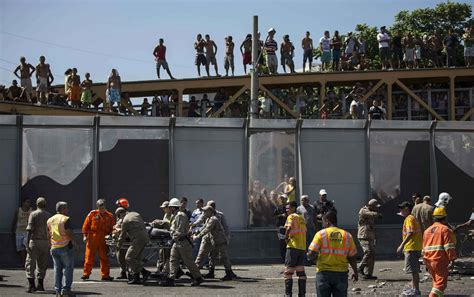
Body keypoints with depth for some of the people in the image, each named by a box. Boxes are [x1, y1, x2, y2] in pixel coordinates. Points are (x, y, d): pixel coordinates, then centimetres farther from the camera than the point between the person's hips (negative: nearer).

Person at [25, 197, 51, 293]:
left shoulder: (33, 214, -5)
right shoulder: (49, 215, 8)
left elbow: (30, 230, -12)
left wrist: (27, 243, -12)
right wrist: (50, 244, 15)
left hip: (35, 241, -4)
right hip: (45, 242, 4)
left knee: (30, 264, -2)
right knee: (42, 264, 14)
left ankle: (32, 285, -12)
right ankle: (40, 285, 18)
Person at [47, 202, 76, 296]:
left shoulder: (50, 220, 11)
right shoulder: (66, 219, -11)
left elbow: (49, 235, 14)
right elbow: (69, 233, -16)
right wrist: (75, 243, -5)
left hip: (54, 248, 7)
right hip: (65, 247, -6)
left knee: (57, 269, 12)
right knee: (68, 268, 0)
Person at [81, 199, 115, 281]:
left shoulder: (110, 216, 4)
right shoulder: (92, 214, 0)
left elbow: (112, 228, 9)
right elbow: (85, 225, 3)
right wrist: (85, 235, -3)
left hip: (103, 240, 1)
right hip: (92, 239, -1)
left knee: (104, 258, 4)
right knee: (89, 256, 2)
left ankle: (105, 275, 11)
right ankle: (86, 274, 11)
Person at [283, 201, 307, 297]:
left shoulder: (291, 217, -6)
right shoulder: (302, 218, 17)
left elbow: (288, 228, -23)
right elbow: (304, 231, 17)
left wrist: (286, 238, -10)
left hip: (293, 247, -7)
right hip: (303, 247, 7)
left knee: (288, 272, -3)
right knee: (301, 271, 11)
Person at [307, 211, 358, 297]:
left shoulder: (321, 234, -5)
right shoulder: (347, 235, 4)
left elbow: (311, 254, -12)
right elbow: (352, 257, 5)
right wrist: (355, 272, 19)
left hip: (324, 273, -2)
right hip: (341, 274, 2)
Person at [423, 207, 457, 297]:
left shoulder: (427, 230, 17)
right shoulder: (445, 229, -5)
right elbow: (449, 246, -13)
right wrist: (452, 258, -11)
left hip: (429, 260, 7)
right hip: (440, 260, -7)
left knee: (436, 281, 20)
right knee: (441, 282, -8)